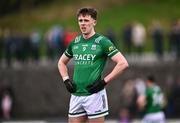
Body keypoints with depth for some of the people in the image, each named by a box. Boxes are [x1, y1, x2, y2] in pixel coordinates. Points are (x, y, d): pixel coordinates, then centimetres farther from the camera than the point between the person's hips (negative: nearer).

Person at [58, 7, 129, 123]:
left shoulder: (102, 42, -6)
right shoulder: (75, 42, 11)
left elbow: (123, 63, -12)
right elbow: (62, 62, 28)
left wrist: (104, 81, -13)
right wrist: (66, 80, 11)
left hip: (94, 95, -6)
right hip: (76, 95, 6)